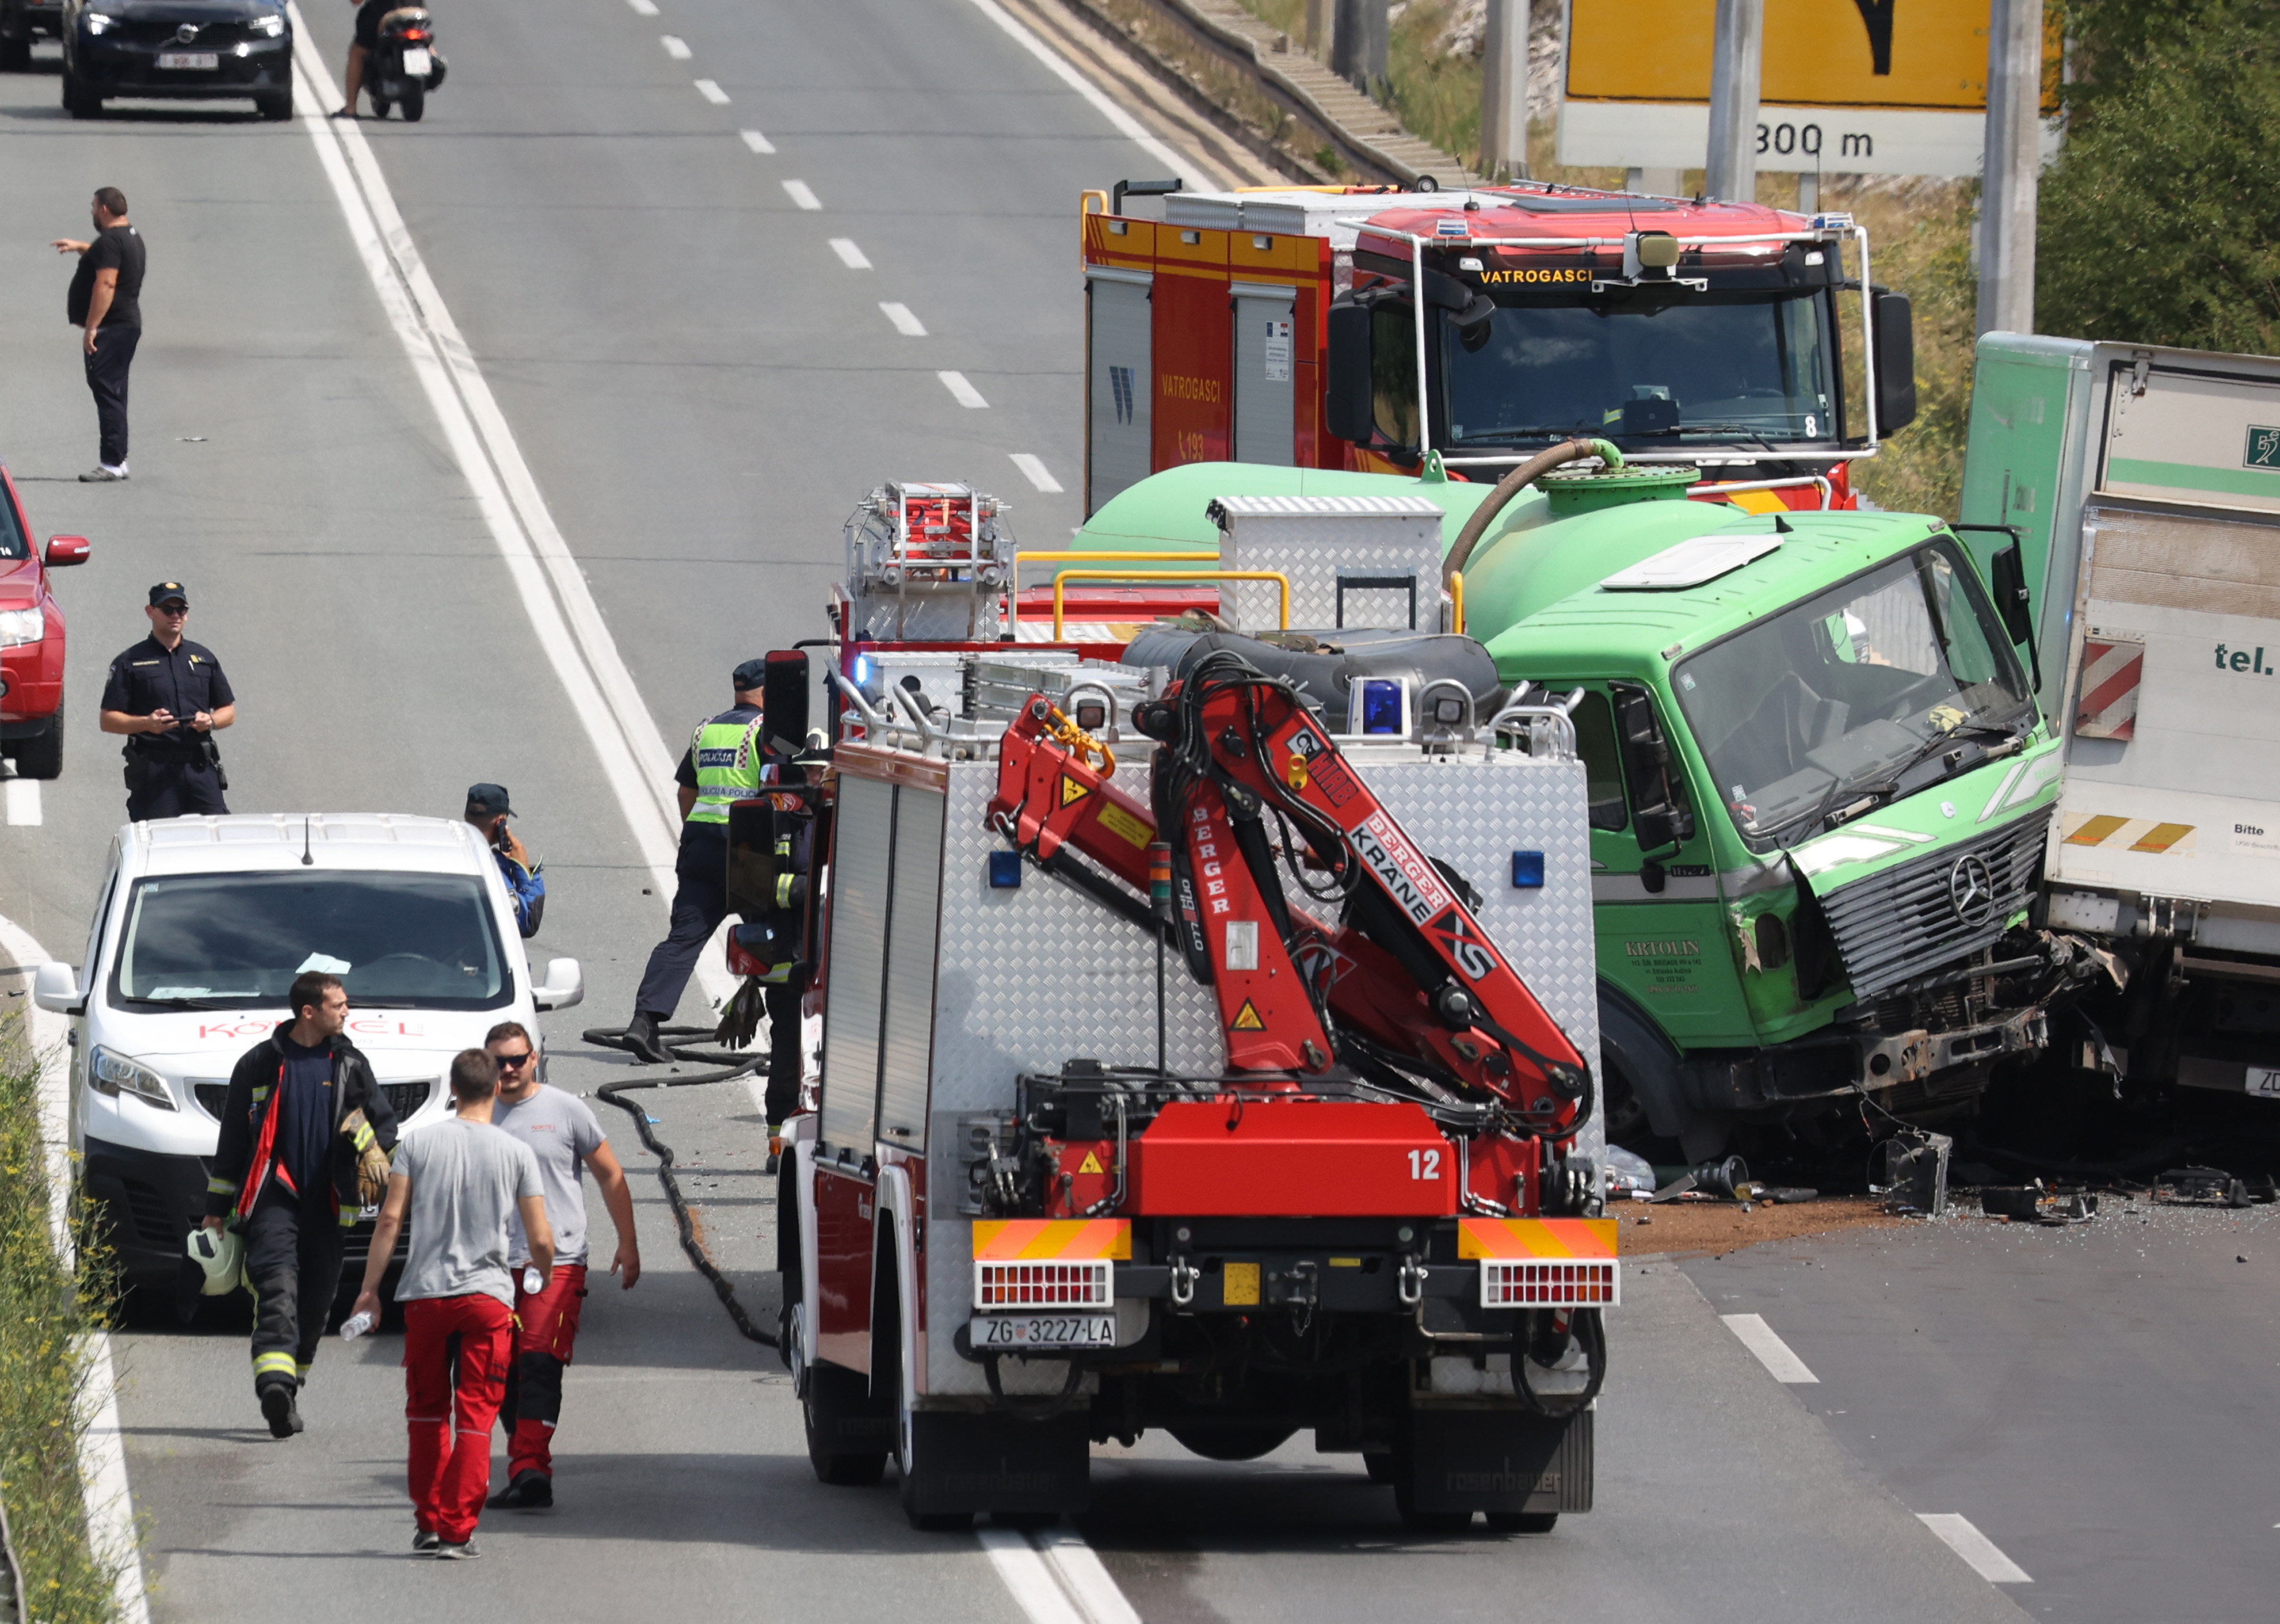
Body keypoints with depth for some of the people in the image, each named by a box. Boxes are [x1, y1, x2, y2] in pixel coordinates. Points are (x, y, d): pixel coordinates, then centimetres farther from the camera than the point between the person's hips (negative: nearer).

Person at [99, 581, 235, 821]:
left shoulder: (204, 658, 17)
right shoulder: (130, 663, 5)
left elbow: (229, 711, 20)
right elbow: (108, 720, 1)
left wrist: (210, 720, -3)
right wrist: (146, 723, -16)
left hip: (201, 767, 3)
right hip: (152, 771, -3)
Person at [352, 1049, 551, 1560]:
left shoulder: (420, 1143, 0)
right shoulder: (516, 1153, -1)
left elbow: (390, 1219, -4)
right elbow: (541, 1240, -2)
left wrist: (370, 1287, 3)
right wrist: (545, 1279, 19)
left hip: (425, 1294, 1)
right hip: (487, 1297, -1)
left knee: (427, 1411, 15)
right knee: (474, 1417, 2)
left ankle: (429, 1522, 18)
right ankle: (458, 1530, -4)